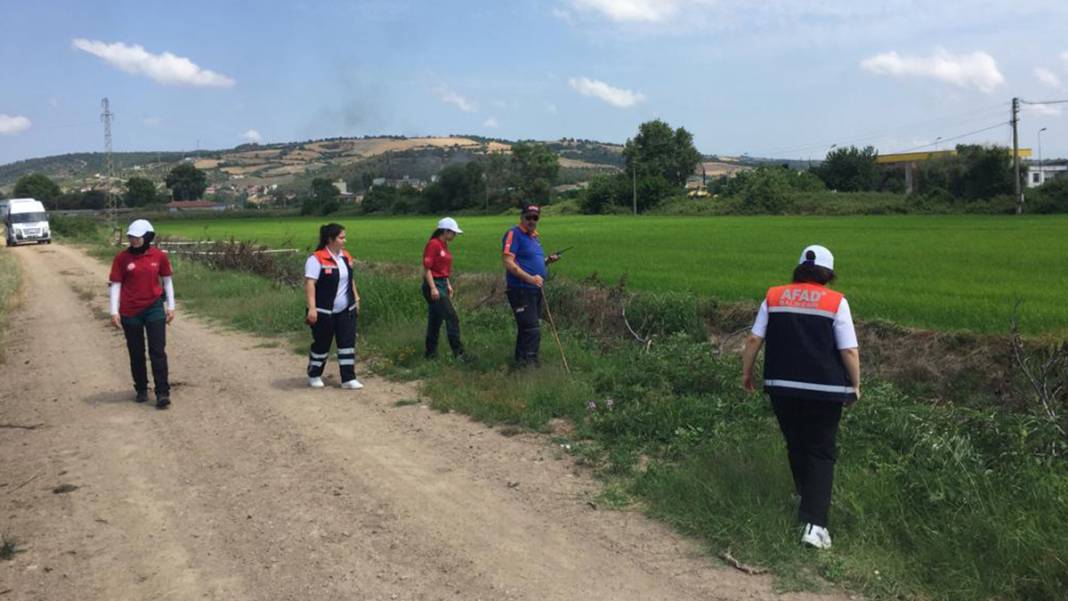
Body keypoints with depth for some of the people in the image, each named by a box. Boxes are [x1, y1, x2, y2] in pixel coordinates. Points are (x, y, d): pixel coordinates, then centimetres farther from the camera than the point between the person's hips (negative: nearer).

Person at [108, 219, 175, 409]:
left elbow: (167, 280, 8)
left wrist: (170, 306, 7)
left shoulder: (159, 256, -1)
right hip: (130, 312, 1)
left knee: (158, 352, -4)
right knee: (136, 354, 10)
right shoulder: (122, 258, -3)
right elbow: (115, 285, 0)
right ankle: (141, 389, 27)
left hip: (154, 309, 0)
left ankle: (163, 393, -1)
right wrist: (114, 311, -5)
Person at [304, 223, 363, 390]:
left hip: (346, 310, 6)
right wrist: (312, 308, -25)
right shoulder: (317, 259, -16)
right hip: (324, 312, -6)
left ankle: (348, 379, 9)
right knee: (321, 344, 8)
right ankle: (314, 376, 29)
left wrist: (356, 298, 16)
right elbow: (309, 284, -20)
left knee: (348, 343, 3)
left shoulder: (346, 256, 6)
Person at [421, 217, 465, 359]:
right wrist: (433, 288, -21)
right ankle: (458, 351, -6)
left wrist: (448, 285, 19)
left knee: (435, 320, 12)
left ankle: (431, 352, 19)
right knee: (452, 318, -10)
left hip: (442, 284, 9)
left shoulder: (444, 245, 13)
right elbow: (426, 268, -17)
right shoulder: (433, 244, -14)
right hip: (433, 285, -9)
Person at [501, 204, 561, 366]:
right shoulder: (514, 234, -10)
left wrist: (548, 261, 7)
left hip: (535, 290, 9)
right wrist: (530, 278, -28)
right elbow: (509, 263, -20)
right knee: (532, 329, -14)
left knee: (526, 329, 17)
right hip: (521, 290, -9)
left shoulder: (535, 236, 17)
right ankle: (529, 363, -10)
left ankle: (521, 362, 28)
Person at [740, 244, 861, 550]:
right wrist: (855, 386, 5)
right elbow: (849, 351, -8)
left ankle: (807, 499, 39)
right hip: (824, 390, -3)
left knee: (796, 446, 21)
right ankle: (814, 523, -6)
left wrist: (746, 373, 13)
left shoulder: (773, 297, 2)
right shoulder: (836, 302, -6)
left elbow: (753, 340, 1)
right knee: (821, 453, 5)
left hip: (782, 387, 3)